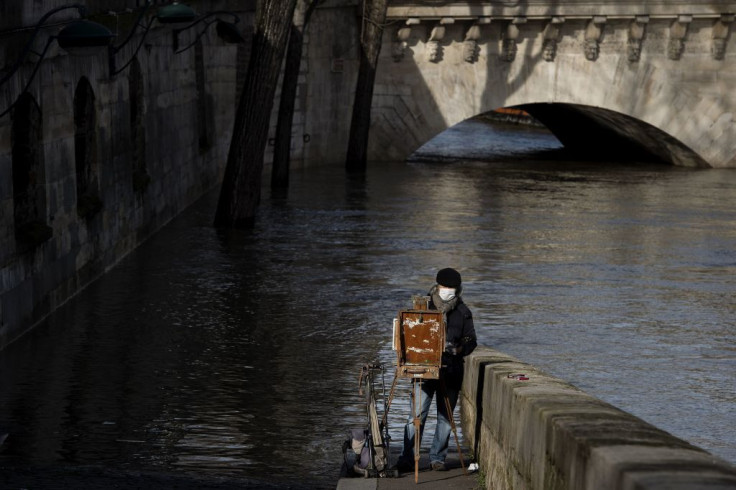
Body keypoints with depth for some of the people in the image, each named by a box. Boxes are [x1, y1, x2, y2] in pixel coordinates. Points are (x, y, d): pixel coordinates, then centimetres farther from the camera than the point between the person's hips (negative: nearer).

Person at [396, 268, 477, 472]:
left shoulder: (463, 312, 6)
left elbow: (471, 341, 7)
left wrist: (457, 350, -13)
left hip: (450, 372, 1)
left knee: (445, 417, 5)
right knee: (417, 415, -6)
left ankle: (437, 458, 16)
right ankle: (407, 459, -2)